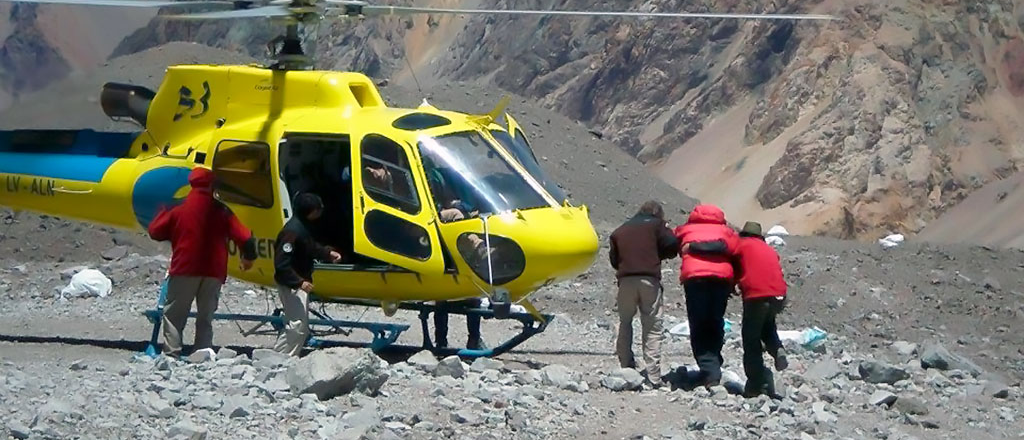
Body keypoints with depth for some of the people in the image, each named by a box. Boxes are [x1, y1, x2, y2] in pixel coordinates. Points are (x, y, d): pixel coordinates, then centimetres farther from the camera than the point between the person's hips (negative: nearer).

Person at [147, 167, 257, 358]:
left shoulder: (178, 208, -3)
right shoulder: (221, 211, 2)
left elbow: (155, 232, 4)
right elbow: (244, 236, 2)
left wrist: (163, 212, 22)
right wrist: (249, 256, 20)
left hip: (184, 270, -2)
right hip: (213, 272, 2)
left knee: (173, 313, 4)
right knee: (205, 317, 10)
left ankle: (171, 352, -11)